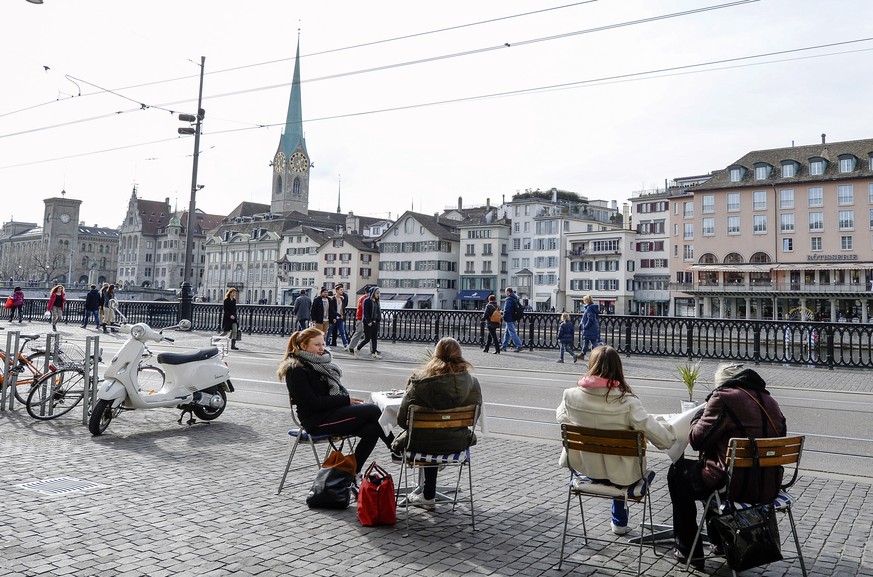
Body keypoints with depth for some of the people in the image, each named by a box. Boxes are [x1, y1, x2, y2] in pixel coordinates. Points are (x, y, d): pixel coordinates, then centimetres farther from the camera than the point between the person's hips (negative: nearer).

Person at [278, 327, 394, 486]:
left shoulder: (320, 363, 17)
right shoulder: (296, 370, -9)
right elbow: (312, 402, -17)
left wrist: (349, 400, -1)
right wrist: (346, 400, -16)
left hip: (330, 412, 8)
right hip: (316, 421, -8)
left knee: (372, 429, -17)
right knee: (372, 410, -19)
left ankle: (352, 473, -3)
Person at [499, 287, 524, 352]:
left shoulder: (508, 300, -18)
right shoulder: (515, 299, 12)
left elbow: (506, 310, -23)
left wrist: (504, 317, -11)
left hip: (509, 319, -10)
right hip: (513, 318, 10)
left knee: (512, 333, -6)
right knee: (506, 333, 17)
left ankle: (519, 346, -8)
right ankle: (504, 346, 23)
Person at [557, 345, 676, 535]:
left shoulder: (571, 395, -17)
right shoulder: (627, 402, -27)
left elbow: (561, 417, 4)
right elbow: (652, 430, -24)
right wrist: (672, 436, 0)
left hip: (585, 468, 3)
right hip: (620, 474, -2)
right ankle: (619, 522, 48)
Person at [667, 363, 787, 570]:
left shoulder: (723, 397, -14)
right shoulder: (769, 400, 10)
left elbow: (697, 440, -10)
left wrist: (698, 417, 11)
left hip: (737, 487, -8)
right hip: (770, 487, 8)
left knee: (677, 472, 15)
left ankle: (689, 550, 19)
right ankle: (719, 539, 41)